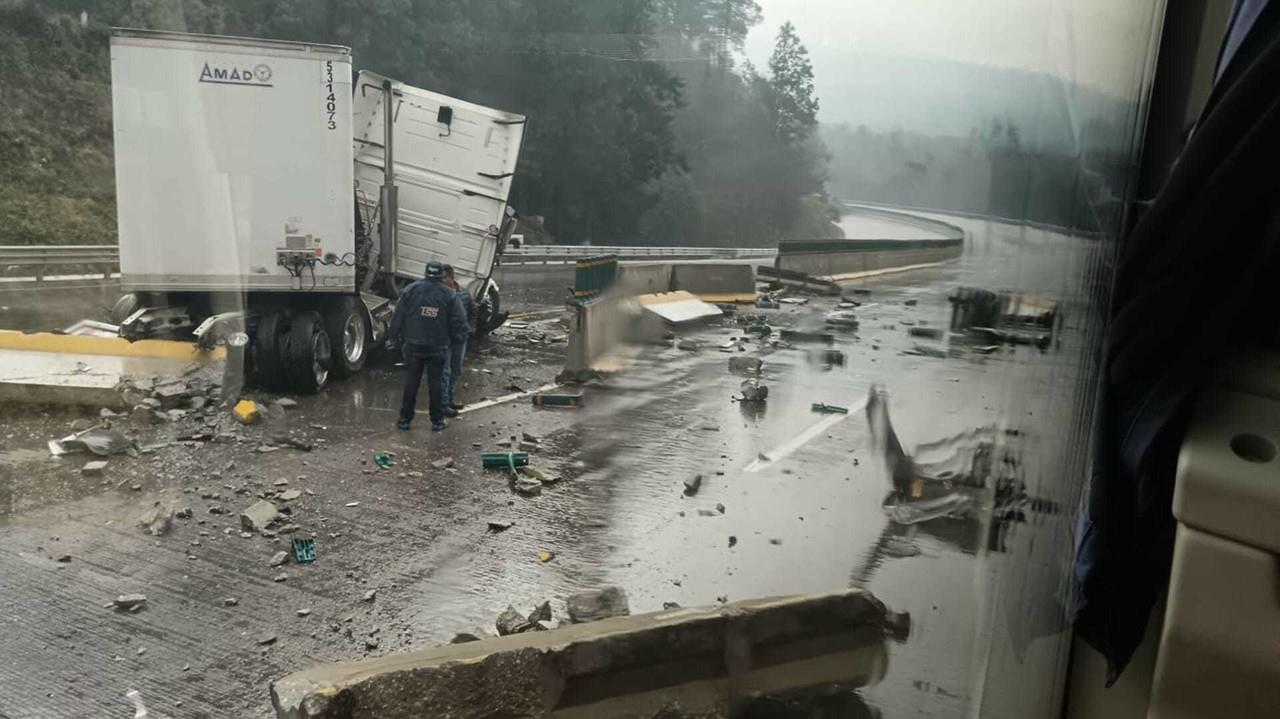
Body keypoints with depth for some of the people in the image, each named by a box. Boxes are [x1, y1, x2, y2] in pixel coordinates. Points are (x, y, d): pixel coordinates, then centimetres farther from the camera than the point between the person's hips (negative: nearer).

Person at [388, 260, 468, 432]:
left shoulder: (411, 290, -2)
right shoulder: (450, 294, -3)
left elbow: (398, 317, 1)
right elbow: (459, 321, -2)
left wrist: (396, 338, 11)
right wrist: (459, 339, 13)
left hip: (413, 346, 1)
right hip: (438, 348, 0)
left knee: (411, 382, 9)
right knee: (436, 383, 8)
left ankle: (405, 418, 14)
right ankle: (437, 421, 12)